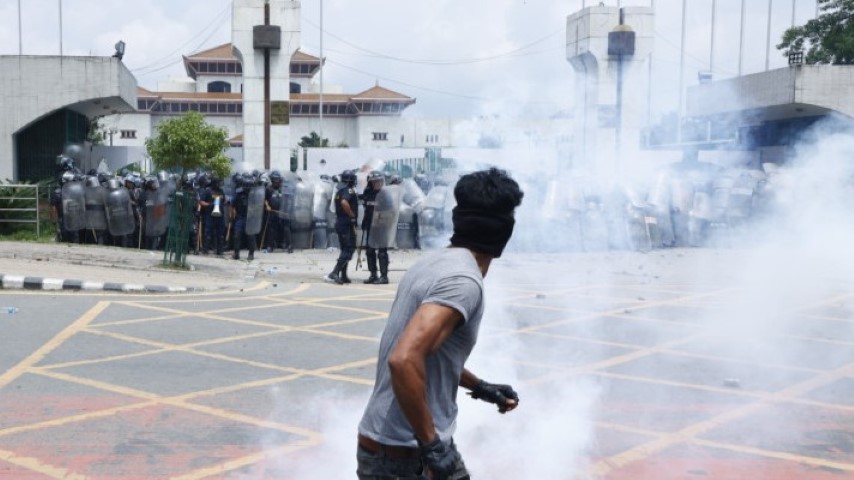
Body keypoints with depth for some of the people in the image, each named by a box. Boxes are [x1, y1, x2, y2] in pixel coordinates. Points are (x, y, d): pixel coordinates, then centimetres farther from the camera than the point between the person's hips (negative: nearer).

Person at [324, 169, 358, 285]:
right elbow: (344, 203, -31)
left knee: (344, 250, 16)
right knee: (349, 250, -8)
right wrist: (352, 215, -20)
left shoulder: (339, 191, 15)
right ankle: (334, 274, -18)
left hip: (339, 222, 9)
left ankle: (343, 276, 18)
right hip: (348, 224, -9)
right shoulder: (350, 191, -13)